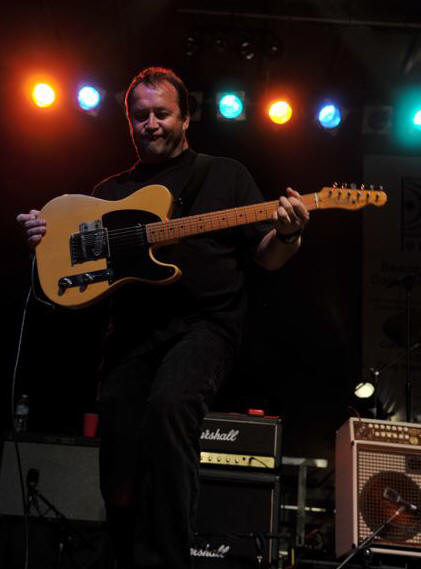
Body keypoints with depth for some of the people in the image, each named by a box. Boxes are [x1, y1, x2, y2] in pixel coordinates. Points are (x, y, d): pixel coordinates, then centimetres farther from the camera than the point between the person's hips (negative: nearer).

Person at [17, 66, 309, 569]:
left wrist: (287, 235, -15)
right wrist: (45, 238, -1)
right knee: (119, 484, -3)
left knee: (168, 405, -33)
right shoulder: (111, 191, 22)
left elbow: (266, 259, 8)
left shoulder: (226, 175, 14)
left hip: (204, 323, -3)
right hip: (131, 330, 4)